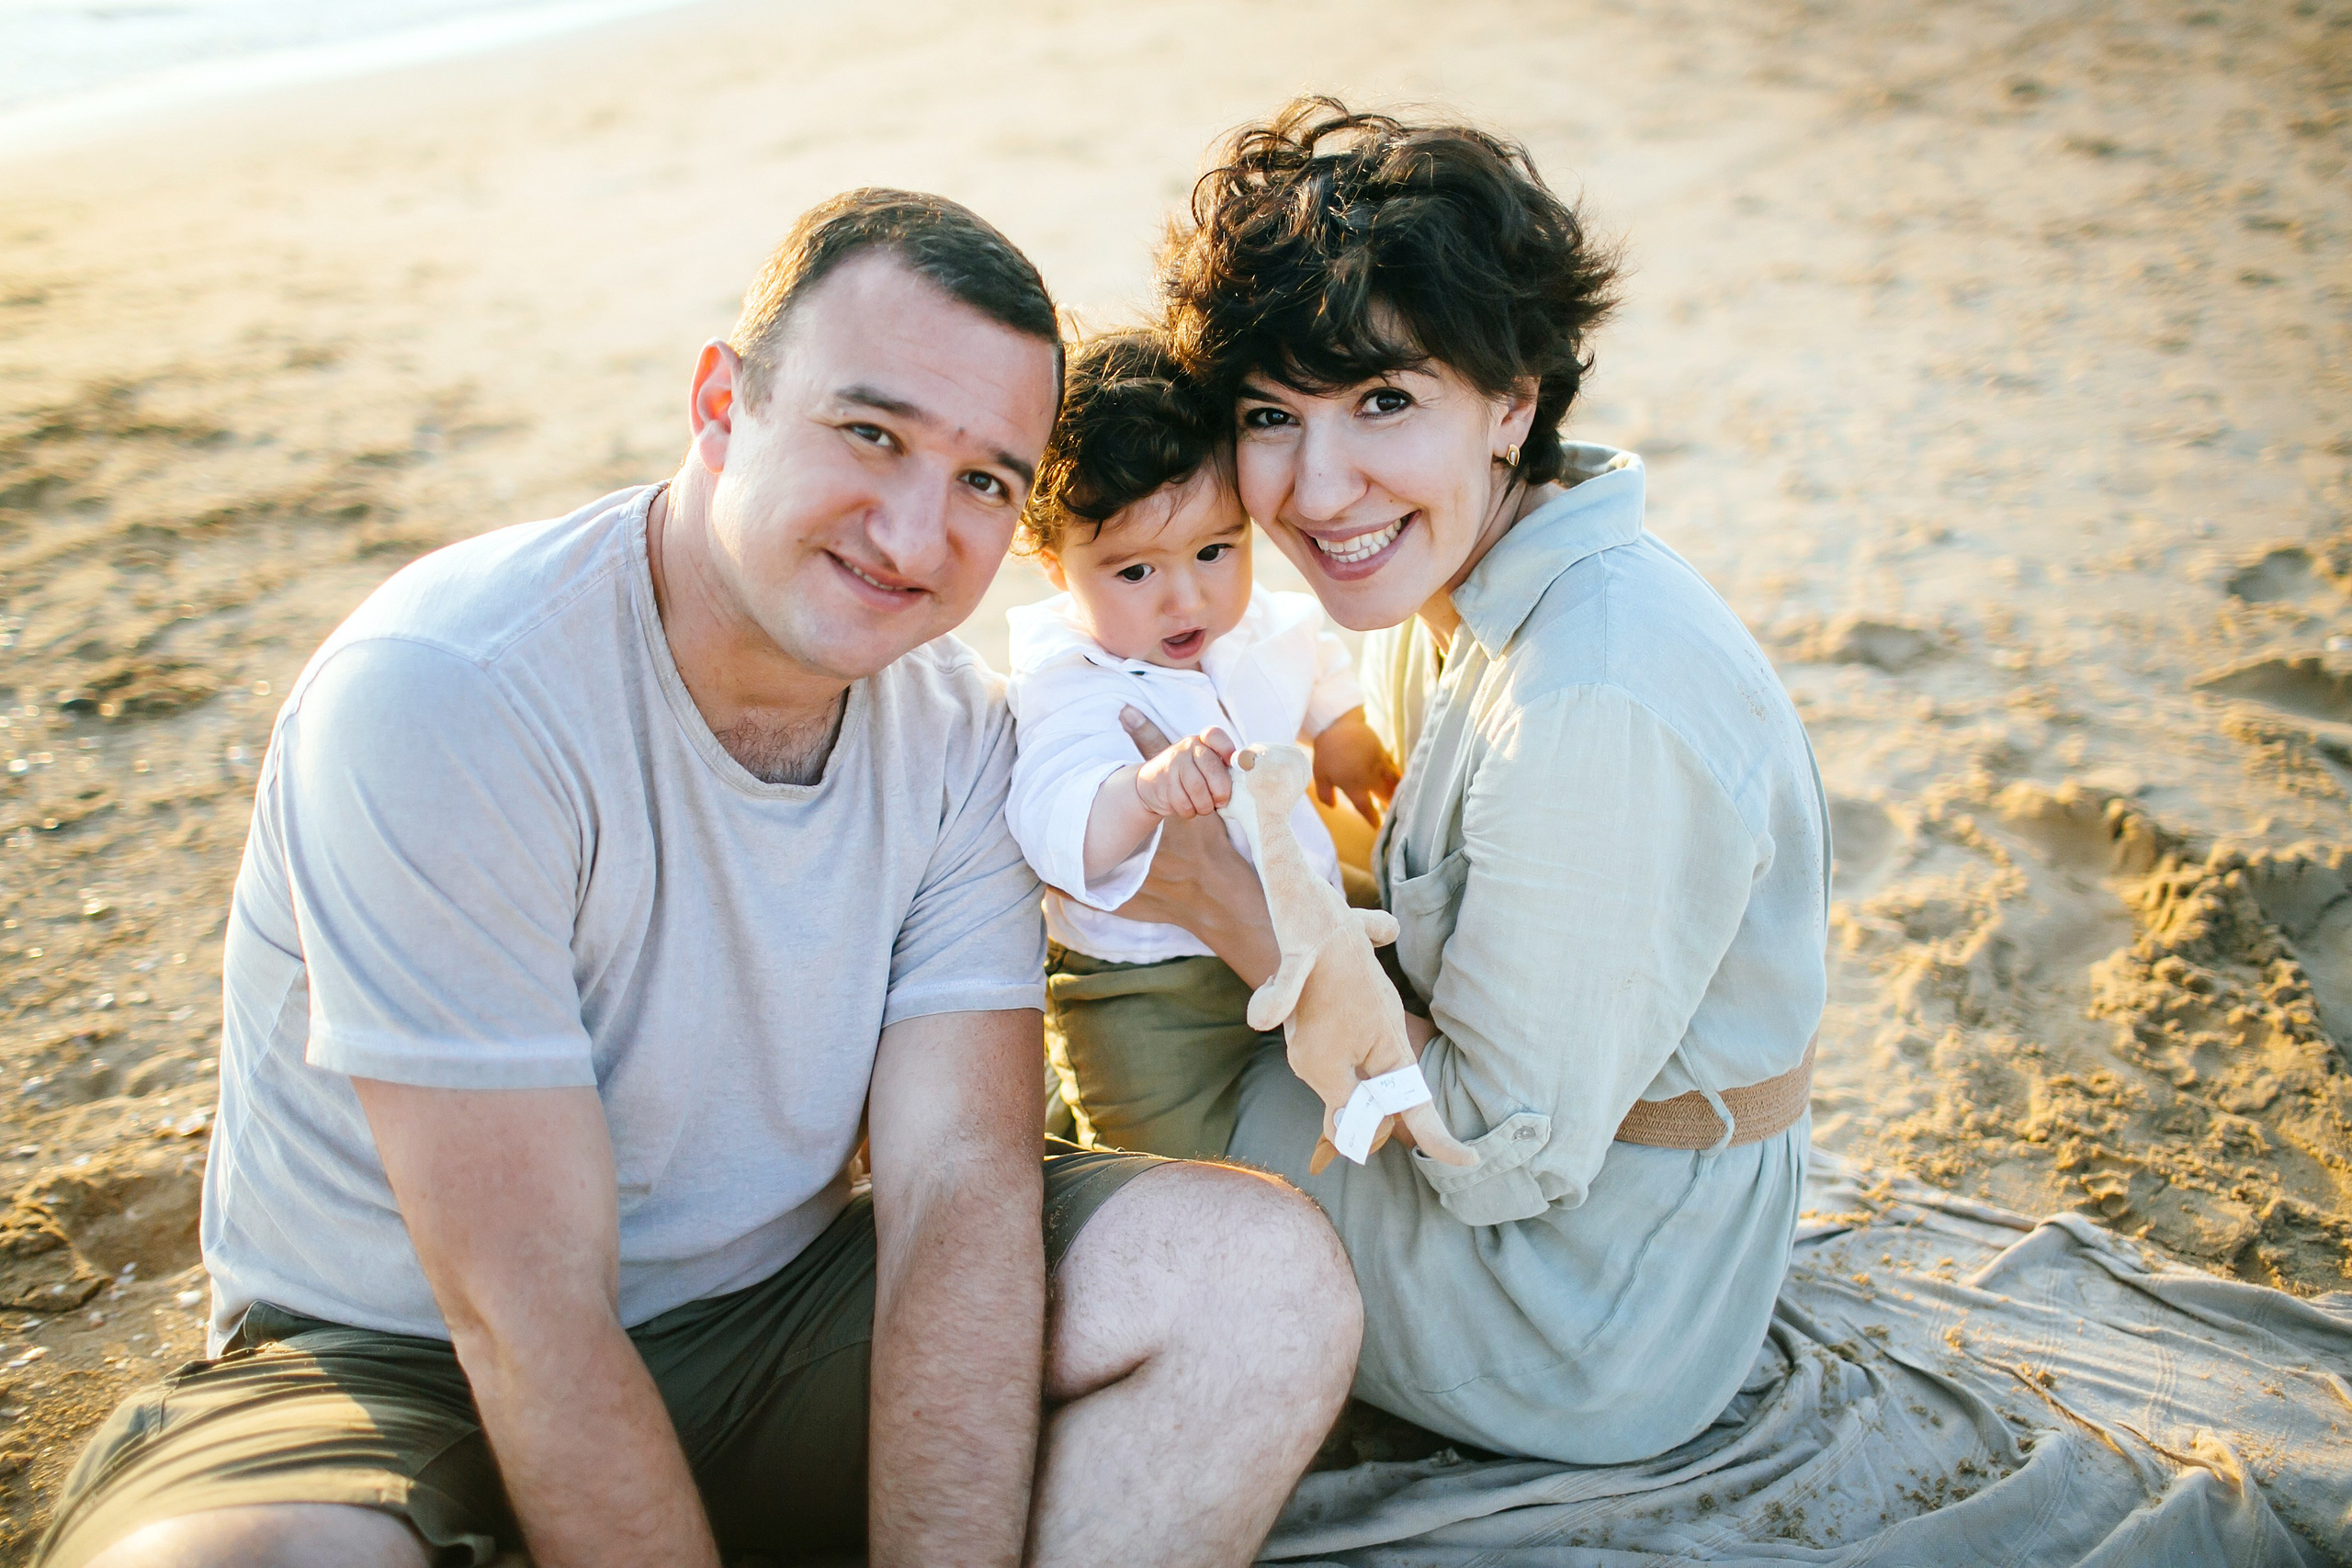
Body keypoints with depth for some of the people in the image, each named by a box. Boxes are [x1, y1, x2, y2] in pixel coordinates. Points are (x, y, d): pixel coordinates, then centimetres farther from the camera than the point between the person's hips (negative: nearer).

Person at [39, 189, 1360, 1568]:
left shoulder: (960, 729, -6)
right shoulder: (439, 696, -23)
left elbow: (962, 1187, -14)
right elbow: (530, 1324, -24)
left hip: (770, 1312, 5)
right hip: (397, 1368, -4)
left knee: (1269, 1272, -15)